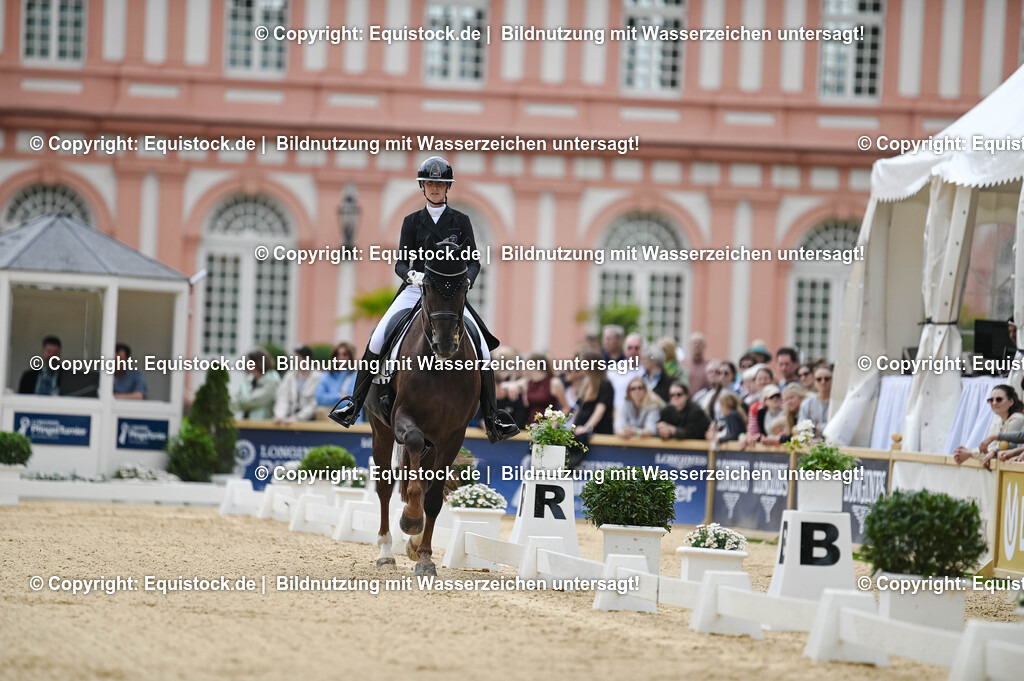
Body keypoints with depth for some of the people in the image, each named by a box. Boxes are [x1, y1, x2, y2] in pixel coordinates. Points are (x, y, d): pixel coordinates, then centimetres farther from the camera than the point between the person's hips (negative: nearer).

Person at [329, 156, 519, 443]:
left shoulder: (461, 221, 9)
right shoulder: (412, 221, 10)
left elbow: (473, 262, 4)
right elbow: (401, 263, 3)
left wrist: (466, 280, -17)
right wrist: (411, 274, -19)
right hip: (415, 290, 0)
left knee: (481, 347, -18)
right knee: (377, 338, -21)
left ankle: (492, 419, -13)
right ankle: (354, 403, -12)